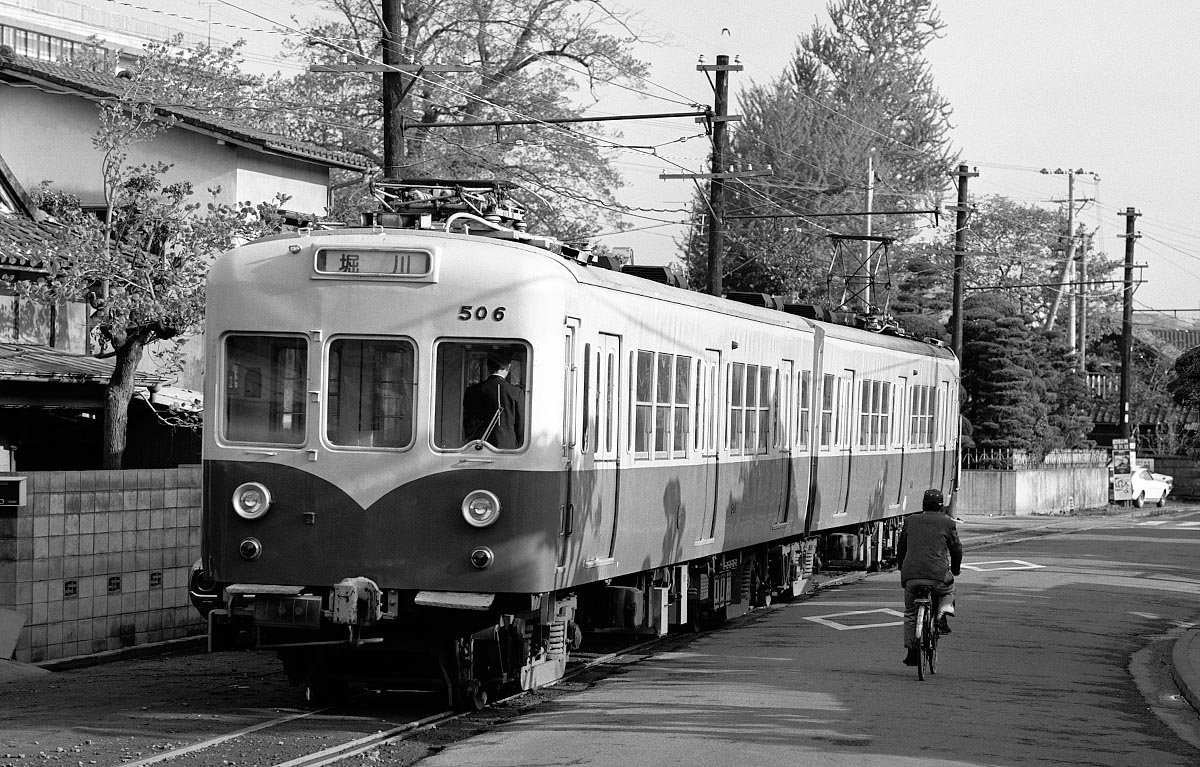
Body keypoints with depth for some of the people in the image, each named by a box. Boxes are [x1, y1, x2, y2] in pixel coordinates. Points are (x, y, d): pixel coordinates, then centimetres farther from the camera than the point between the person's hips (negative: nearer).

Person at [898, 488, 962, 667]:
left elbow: (901, 548, 22)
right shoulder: (947, 523, 8)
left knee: (910, 613, 16)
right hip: (937, 574, -2)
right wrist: (955, 569, 30)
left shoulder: (910, 521, 16)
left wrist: (903, 567, 38)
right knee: (948, 591, 31)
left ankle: (912, 652, 13)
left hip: (911, 574, 2)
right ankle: (942, 614, 4)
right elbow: (956, 549, 12)